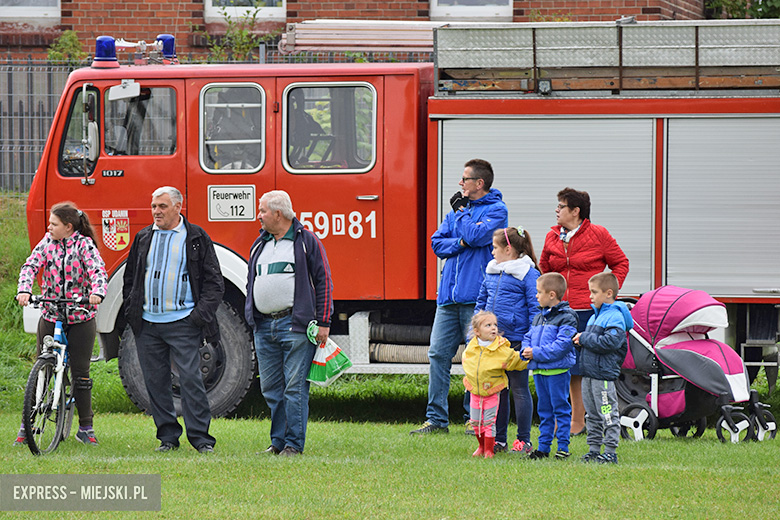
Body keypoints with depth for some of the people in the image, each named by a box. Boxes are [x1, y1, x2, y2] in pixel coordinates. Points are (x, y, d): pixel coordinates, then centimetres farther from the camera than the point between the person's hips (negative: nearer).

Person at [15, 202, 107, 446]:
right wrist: (24, 290, -25)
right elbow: (31, 265, -6)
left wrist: (97, 292, -40)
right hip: (50, 316, 3)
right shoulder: (47, 242, 3)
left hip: (81, 318, -3)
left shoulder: (84, 245, -7)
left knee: (80, 373, 2)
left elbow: (98, 270, -19)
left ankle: (86, 428, 13)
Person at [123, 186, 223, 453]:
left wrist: (201, 313, -8)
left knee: (190, 378, -9)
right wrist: (131, 310, 9)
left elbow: (214, 281, 2)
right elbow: (130, 278, 22)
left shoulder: (197, 238, 3)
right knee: (155, 381, 4)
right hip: (147, 324, 4)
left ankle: (200, 437, -6)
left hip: (182, 323, -4)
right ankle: (168, 436, 11)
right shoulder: (143, 238, 14)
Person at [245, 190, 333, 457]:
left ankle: (294, 444, -4)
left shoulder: (307, 241, -1)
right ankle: (278, 441, 14)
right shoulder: (259, 245, 18)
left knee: (295, 387, -7)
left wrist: (323, 322, -9)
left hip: (295, 326, -7)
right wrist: (251, 317, 18)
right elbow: (251, 283, 26)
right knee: (271, 388, 7)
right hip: (264, 327, 7)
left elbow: (323, 281, -3)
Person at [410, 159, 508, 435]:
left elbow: (476, 235, -17)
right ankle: (437, 419, 6)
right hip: (449, 296, 7)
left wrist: (461, 212, -1)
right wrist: (460, 242, -6)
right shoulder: (458, 208, 18)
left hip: (476, 296, -7)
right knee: (438, 353, 3)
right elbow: (437, 243, 12)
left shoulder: (496, 210, -2)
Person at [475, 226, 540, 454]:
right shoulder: (491, 272, 13)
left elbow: (535, 309, -9)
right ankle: (498, 439, 18)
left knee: (519, 389, 1)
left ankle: (523, 441, 8)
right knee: (497, 390, 11)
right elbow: (481, 303, 22)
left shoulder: (527, 274, -8)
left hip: (516, 340, -7)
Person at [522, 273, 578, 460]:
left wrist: (537, 353, -20)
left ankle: (563, 446, 3)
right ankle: (543, 447, 18)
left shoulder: (566, 317, -11)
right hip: (539, 371, 8)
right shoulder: (539, 318, 17)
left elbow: (562, 345, -19)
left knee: (560, 408, -2)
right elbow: (528, 337, 21)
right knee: (544, 410, 13)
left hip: (557, 370, -8)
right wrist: (526, 350, -3)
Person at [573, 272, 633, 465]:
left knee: (608, 414, -5)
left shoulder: (615, 317, -12)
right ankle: (594, 449, 20)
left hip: (604, 375, -10)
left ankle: (611, 452, -3)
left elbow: (611, 341, -24)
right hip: (589, 373, 10)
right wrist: (582, 340, 3)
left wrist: (585, 339, -17)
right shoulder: (595, 316, 16)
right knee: (592, 414, 14)